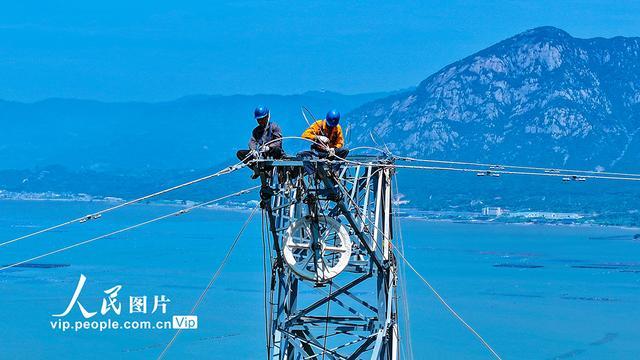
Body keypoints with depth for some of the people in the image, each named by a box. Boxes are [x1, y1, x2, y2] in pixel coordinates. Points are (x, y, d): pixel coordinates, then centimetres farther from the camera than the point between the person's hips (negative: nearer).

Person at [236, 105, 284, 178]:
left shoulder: (274, 127, 0)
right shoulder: (256, 130, 15)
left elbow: (278, 142, -12)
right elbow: (252, 141, 0)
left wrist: (268, 147, -32)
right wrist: (253, 150, -24)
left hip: (271, 154, -5)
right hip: (260, 155, 5)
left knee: (277, 150, -42)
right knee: (240, 153, -10)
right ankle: (256, 169, -19)